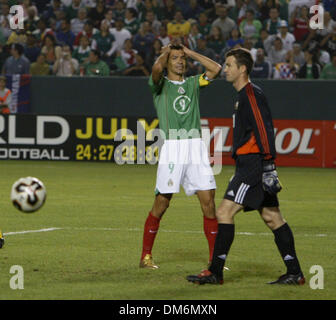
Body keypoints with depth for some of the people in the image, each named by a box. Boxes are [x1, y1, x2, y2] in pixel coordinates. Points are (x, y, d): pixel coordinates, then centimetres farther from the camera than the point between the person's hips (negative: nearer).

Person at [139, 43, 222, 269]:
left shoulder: (193, 83, 18)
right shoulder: (161, 84, 6)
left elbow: (216, 69, 8)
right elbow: (157, 68, -15)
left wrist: (190, 53, 13)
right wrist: (165, 52, 4)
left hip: (196, 146, 4)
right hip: (172, 147, -4)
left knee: (208, 201, -3)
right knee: (162, 203, -3)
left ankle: (214, 259, 2)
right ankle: (146, 256, 9)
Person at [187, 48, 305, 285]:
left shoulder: (252, 94, -12)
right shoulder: (243, 96, 19)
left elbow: (264, 131, -19)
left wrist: (268, 166, -24)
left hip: (253, 165, -10)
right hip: (249, 165, 10)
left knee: (225, 212, -11)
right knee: (271, 217, 9)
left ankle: (216, 273, -9)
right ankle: (295, 273, 10)